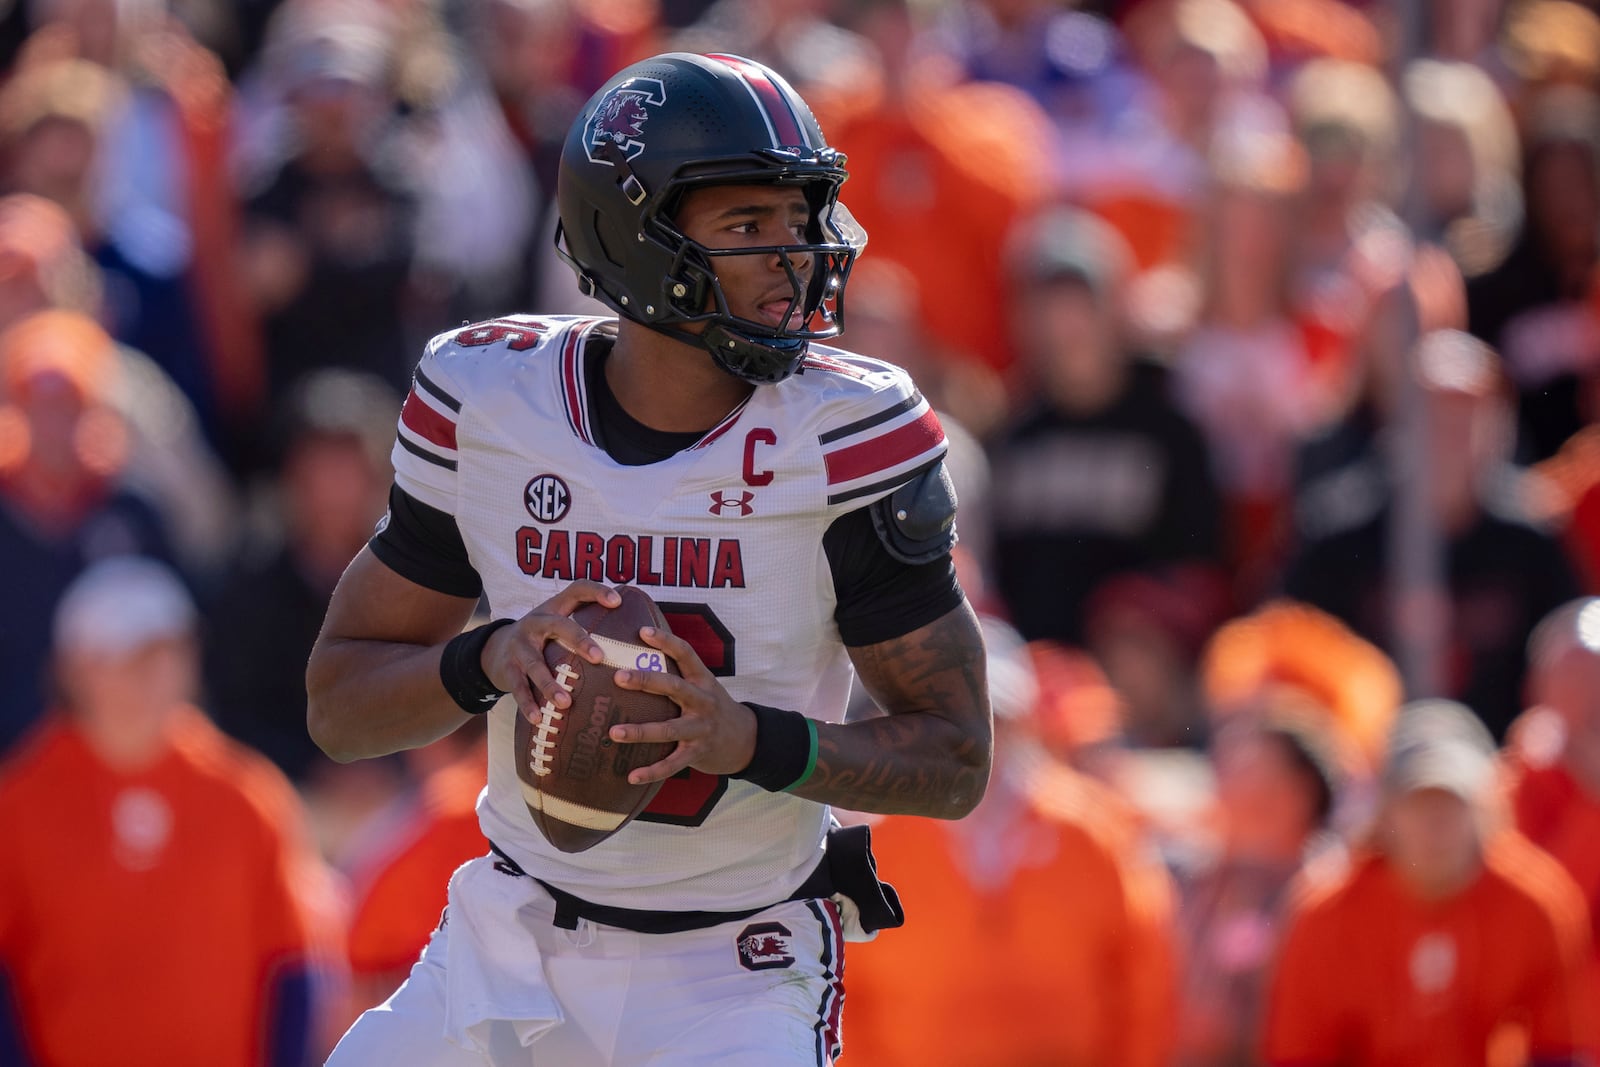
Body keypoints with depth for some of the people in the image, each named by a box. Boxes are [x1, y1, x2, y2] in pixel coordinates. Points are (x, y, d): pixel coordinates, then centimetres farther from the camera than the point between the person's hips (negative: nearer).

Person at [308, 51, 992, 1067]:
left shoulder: (844, 440, -14)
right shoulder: (485, 405, -7)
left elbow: (957, 761, -10)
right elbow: (339, 706, -1)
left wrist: (750, 738, -27)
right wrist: (490, 660, -22)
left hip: (732, 976, -3)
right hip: (511, 941, 3)